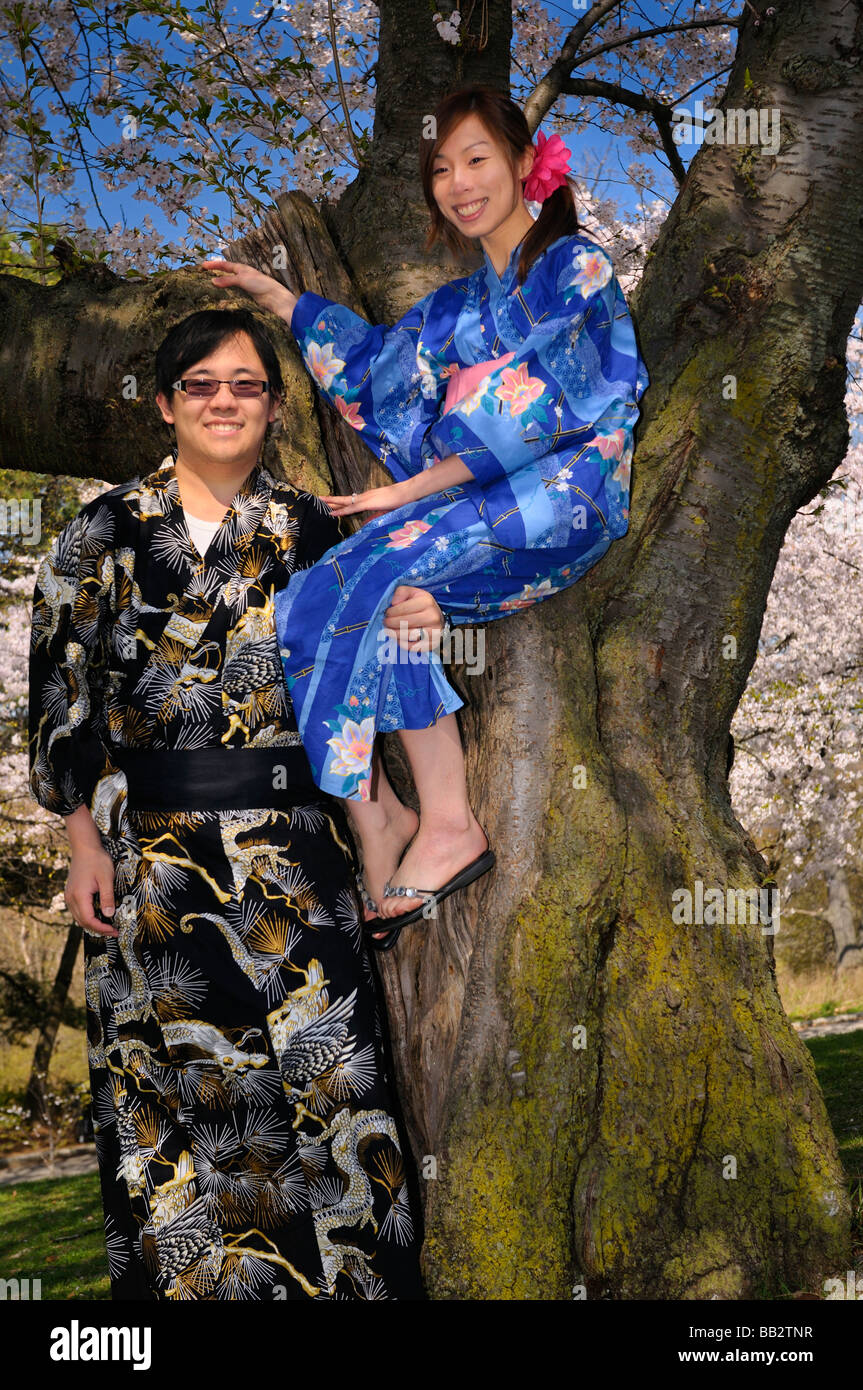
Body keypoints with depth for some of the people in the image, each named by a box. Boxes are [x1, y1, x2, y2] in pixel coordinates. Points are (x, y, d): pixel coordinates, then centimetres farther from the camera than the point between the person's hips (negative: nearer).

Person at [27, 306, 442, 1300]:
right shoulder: (107, 532, 1)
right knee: (169, 1066, 9)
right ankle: (182, 1268, 25)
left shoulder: (310, 530, 6)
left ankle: (347, 1266, 18)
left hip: (294, 843, 1)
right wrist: (83, 837, -4)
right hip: (152, 843, -1)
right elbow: (61, 694, 0)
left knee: (317, 1056, 2)